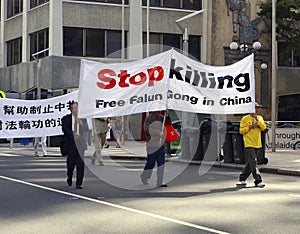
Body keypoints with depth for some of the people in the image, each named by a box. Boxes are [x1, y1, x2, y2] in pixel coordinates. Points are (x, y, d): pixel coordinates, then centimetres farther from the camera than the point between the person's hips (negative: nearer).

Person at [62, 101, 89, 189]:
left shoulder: (83, 118, 11)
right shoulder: (66, 118, 6)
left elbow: (86, 129, 2)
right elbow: (65, 129, -5)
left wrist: (81, 123, -16)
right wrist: (73, 134, -20)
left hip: (80, 143, 1)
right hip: (70, 142, -1)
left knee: (80, 163, -7)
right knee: (71, 162, 4)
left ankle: (79, 184, -5)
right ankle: (69, 176, 35)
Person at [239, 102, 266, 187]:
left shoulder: (260, 118, 14)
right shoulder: (245, 119, -1)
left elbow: (263, 127, -2)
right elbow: (241, 131, -4)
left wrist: (257, 119, -9)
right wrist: (250, 127, -14)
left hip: (257, 144, 6)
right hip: (249, 144, -6)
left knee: (250, 163, 12)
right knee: (253, 163, -13)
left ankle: (242, 178, 27)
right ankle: (258, 181, -15)